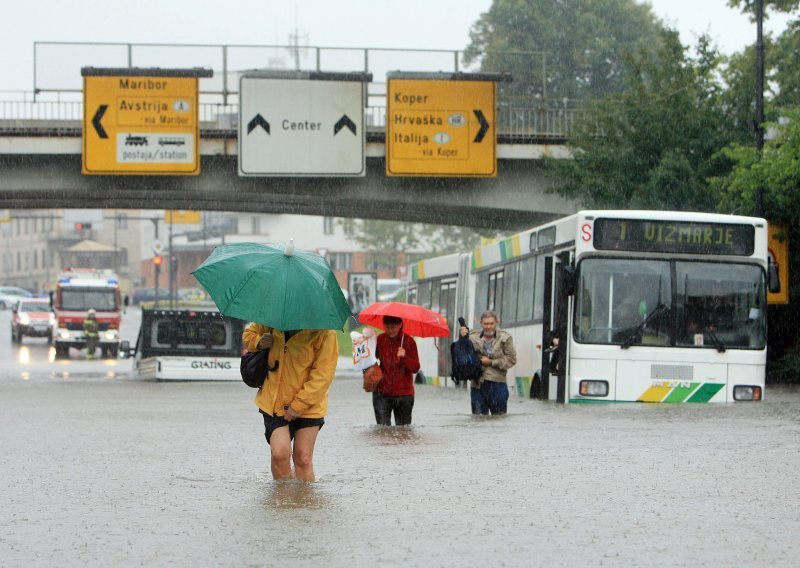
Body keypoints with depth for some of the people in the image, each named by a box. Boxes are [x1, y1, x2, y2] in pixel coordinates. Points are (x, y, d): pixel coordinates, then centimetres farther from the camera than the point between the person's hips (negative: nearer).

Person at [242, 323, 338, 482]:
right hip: (274, 402, 2)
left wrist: (299, 405, -19)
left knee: (303, 458, 0)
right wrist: (258, 343, -8)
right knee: (279, 453, -11)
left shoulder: (323, 333, -16)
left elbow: (323, 373, -17)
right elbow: (249, 333, 18)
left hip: (308, 407, -2)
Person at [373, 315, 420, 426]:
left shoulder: (408, 341, -2)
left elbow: (415, 368, -6)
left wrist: (404, 357, -23)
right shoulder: (380, 340, 3)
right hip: (382, 393, 1)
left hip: (403, 394, -1)